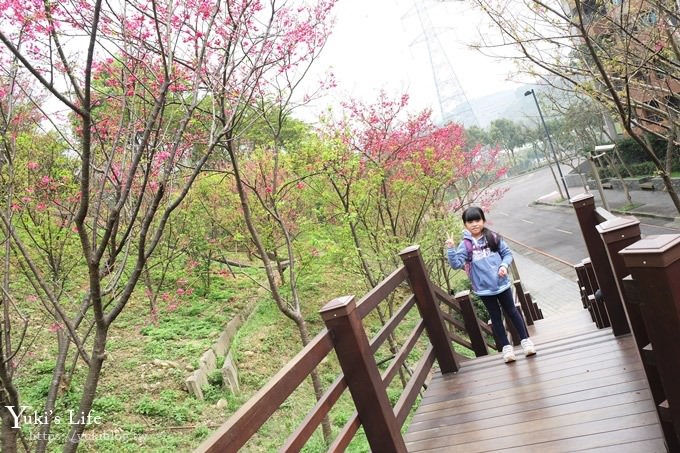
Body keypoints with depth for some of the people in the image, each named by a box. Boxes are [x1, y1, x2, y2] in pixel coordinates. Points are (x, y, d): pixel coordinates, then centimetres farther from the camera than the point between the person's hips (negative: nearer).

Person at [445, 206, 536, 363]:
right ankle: (506, 347, 22)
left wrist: (504, 265, -14)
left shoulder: (493, 237, -4)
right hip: (484, 288, 0)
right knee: (495, 317, 11)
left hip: (501, 284, 1)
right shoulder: (466, 245, -8)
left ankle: (525, 340, 26)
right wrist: (450, 249, -27)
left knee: (512, 311, 13)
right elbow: (456, 264, -14)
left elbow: (507, 253, 4)